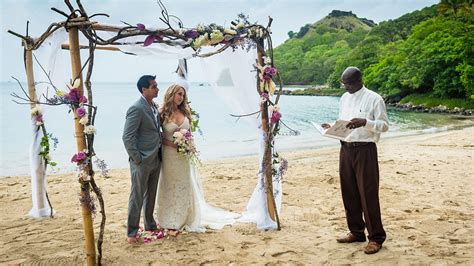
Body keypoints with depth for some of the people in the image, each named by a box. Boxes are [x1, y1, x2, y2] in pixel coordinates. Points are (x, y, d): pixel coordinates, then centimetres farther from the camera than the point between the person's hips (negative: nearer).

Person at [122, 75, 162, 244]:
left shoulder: (154, 107, 10)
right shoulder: (136, 109, -17)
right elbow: (127, 137, -19)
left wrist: (159, 152, 10)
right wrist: (137, 159, -18)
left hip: (155, 159, 8)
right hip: (142, 162, -8)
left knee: (151, 195, 19)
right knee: (137, 197, 4)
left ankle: (150, 225, 34)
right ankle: (132, 232, 17)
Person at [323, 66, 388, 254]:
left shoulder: (374, 99, -7)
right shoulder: (344, 98, 13)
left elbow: (384, 125, -8)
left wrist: (365, 122, -24)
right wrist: (332, 127, 0)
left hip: (365, 150, -7)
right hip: (346, 149, 7)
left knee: (368, 194, -3)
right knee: (349, 193, 12)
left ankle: (376, 238, 8)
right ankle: (356, 232, 26)